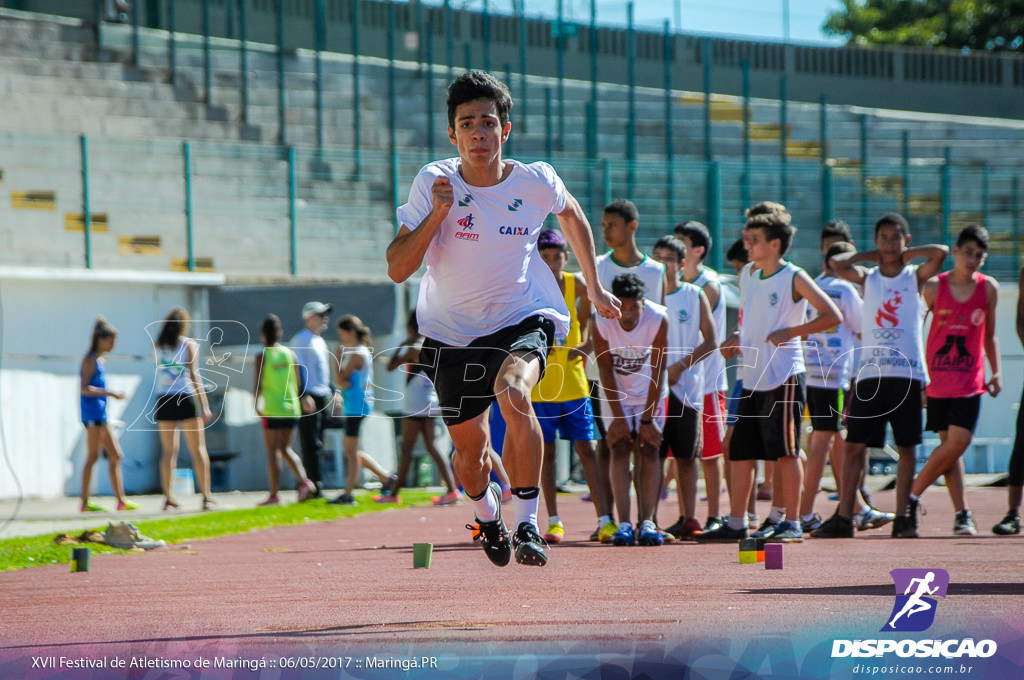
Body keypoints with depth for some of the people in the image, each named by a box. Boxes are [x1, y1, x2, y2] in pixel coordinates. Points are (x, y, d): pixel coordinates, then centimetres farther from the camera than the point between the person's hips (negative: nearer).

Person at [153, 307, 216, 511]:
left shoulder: (159, 346, 7)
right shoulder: (189, 344, -4)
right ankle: (206, 497, -6)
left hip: (164, 400, 4)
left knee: (168, 450, 7)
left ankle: (168, 498, 4)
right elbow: (194, 376, -10)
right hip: (186, 399, -4)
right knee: (198, 449, 0)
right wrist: (204, 406, -10)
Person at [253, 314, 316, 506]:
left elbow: (257, 384, -9)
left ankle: (274, 494, 1)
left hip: (272, 409, -4)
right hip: (292, 408, 5)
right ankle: (304, 481, -1)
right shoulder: (290, 354, 5)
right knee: (285, 448, 17)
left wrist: (256, 404, 6)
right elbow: (298, 382, 6)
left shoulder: (262, 356, -7)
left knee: (273, 451, 1)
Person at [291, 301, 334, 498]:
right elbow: (298, 370, -14)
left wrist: (333, 392, 23)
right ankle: (315, 486, -11)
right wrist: (304, 396, -21)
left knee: (316, 444, 9)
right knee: (311, 443, -9)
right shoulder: (300, 340, -8)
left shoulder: (320, 341, 20)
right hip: (309, 398, -9)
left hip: (323, 397, 9)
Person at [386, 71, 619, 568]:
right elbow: (397, 270, -15)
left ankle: (527, 524, -26)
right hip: (452, 331, 2)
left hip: (523, 319, -2)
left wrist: (594, 286, 17)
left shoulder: (536, 182, -12)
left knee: (513, 393, -34)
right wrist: (437, 214, -27)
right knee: (470, 445, 11)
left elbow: (572, 215, 13)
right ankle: (486, 515, 48)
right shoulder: (434, 183, -13)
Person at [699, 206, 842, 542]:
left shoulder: (794, 278, -8)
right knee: (741, 451, 8)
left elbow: (833, 315, -12)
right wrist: (738, 338, 9)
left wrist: (789, 332, -15)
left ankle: (791, 523, -1)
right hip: (752, 377, 8)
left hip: (784, 376, -8)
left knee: (785, 451, -6)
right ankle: (735, 524, 14)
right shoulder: (747, 274, 13)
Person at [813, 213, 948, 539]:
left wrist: (906, 254, 3)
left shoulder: (915, 277, 7)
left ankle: (902, 516, 7)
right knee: (854, 445, -3)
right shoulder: (867, 278, 12)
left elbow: (940, 253, -11)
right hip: (870, 373, 2)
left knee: (907, 446, 1)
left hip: (907, 373, -1)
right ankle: (843, 517, 0)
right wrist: (872, 255, 7)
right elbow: (836, 263, -4)